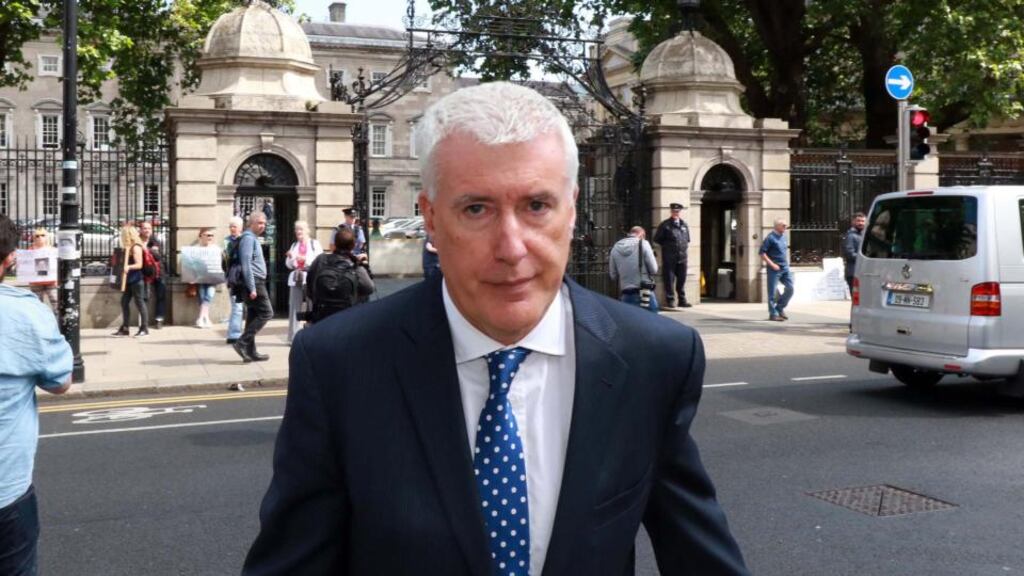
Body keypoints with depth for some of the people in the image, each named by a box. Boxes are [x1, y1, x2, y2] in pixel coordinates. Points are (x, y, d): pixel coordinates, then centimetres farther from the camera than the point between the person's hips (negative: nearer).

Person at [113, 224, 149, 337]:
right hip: (129, 280, 10)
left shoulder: (136, 247, -13)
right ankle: (124, 329, 14)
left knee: (139, 303, -4)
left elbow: (139, 264, -20)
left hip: (136, 280, -10)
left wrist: (128, 267, -34)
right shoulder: (128, 247, 14)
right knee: (124, 302, 9)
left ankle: (144, 328, 1)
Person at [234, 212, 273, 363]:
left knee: (253, 316, 9)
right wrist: (252, 288, -22)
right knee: (266, 313, -10)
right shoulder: (248, 238, -11)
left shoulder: (253, 238, 19)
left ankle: (250, 352, 11)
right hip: (254, 282, -10)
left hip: (255, 282, 10)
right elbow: (246, 264, -19)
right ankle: (242, 343, -11)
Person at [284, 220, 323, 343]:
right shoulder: (294, 245, 19)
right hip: (296, 278, 4)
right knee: (294, 307, 1)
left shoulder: (315, 244, 4)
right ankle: (293, 337, 5)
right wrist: (290, 257, -3)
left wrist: (305, 259, -17)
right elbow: (289, 265, 17)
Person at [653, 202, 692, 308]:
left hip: (682, 257, 5)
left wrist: (685, 246, 14)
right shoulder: (665, 225, -3)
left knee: (682, 280, 9)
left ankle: (682, 301, 15)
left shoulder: (684, 225, 13)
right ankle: (670, 301, 3)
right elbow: (657, 239, 1)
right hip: (669, 257, -5)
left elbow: (687, 238, 28)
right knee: (669, 280, -3)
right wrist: (666, 246, 0)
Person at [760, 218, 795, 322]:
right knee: (773, 292, -2)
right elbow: (762, 253, -15)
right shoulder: (770, 237, -11)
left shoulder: (783, 236, 13)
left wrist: (787, 261, 16)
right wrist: (772, 264, -18)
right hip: (774, 269, -7)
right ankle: (773, 314, 5)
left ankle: (780, 308, 19)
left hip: (785, 268, 8)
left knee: (790, 288, 3)